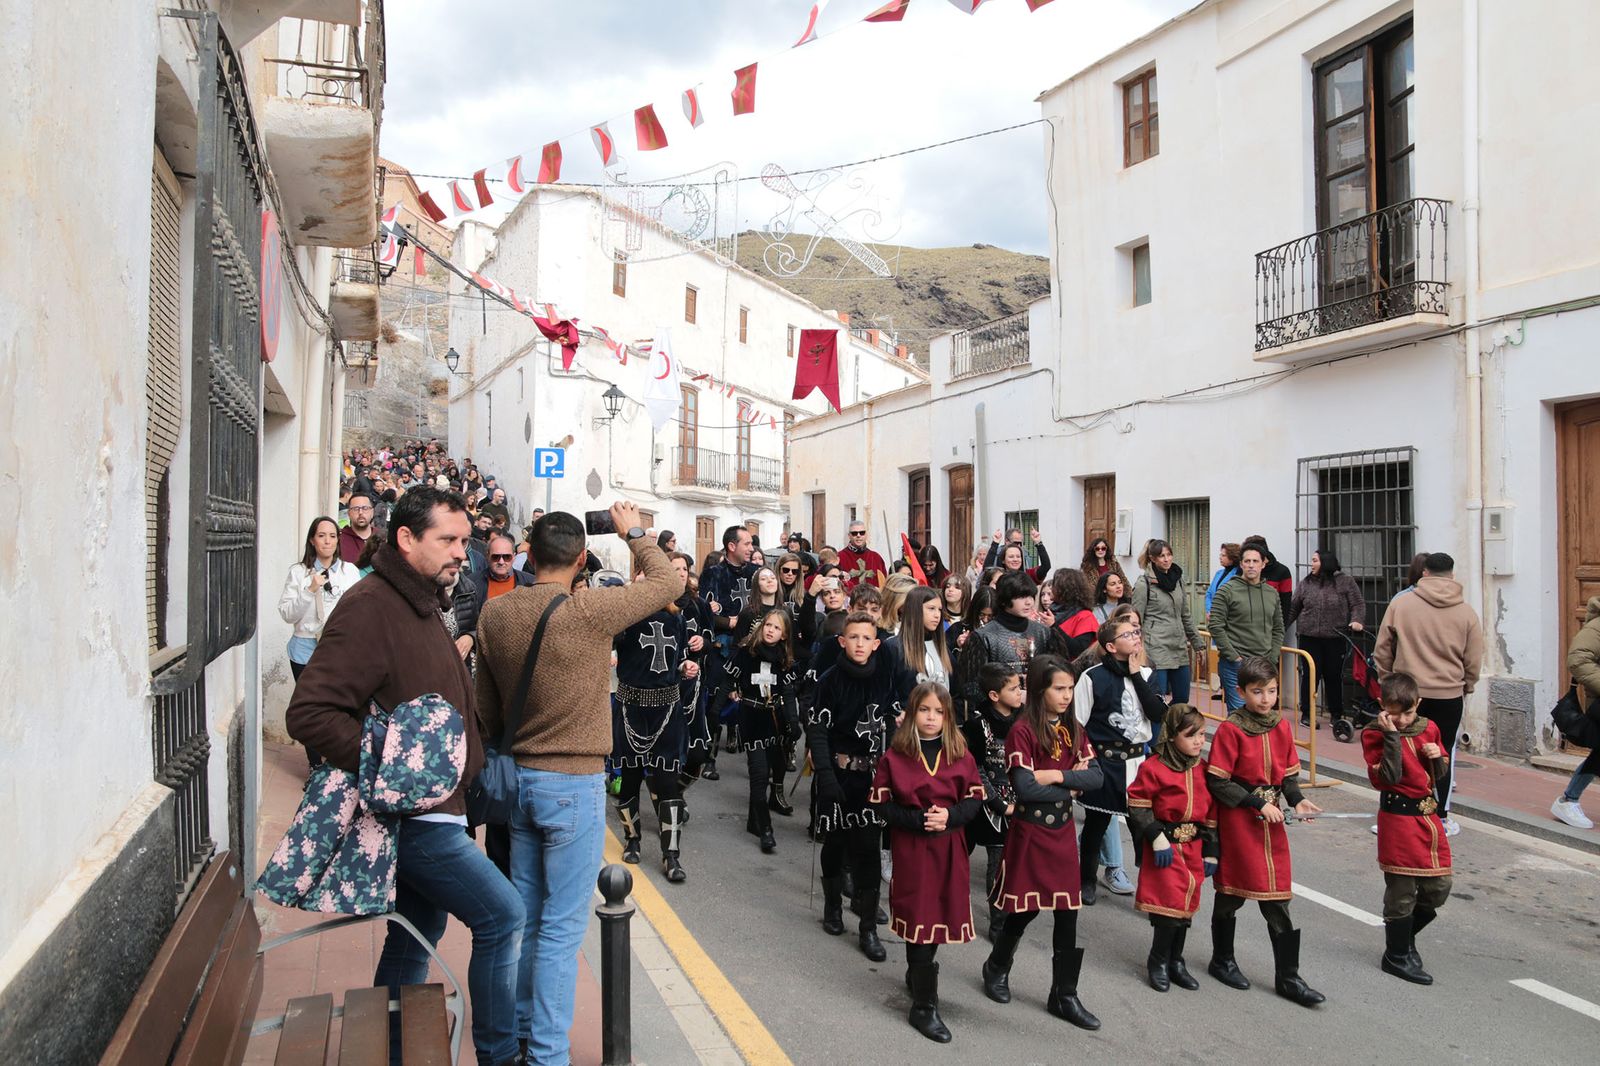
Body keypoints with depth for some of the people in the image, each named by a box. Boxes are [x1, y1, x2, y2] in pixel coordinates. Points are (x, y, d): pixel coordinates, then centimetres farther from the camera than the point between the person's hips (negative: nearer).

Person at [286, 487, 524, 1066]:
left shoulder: (420, 603, 14)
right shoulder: (369, 606, -18)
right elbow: (309, 712, -25)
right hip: (412, 811, -10)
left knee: (419, 932, 19)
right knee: (502, 916, -7)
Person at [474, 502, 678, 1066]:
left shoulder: (495, 613, -1)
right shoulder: (589, 610, -19)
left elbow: (486, 706, 9)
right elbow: (668, 584, -6)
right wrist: (634, 532, 7)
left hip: (518, 778, 6)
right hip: (574, 785, -6)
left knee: (526, 916, 19)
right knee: (561, 928, 3)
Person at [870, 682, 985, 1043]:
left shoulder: (960, 754, 1)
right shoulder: (895, 755, -7)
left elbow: (975, 799, 2)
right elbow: (881, 804, -6)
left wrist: (950, 815, -16)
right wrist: (917, 819, -18)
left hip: (949, 848, 3)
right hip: (910, 848, -3)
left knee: (942, 913, 13)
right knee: (919, 917, -2)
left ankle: (918, 973, 40)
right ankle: (924, 1006, 6)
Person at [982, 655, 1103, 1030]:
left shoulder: (1073, 729, 5)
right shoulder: (1023, 731, -14)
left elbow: (1095, 777, -6)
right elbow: (1024, 787, -23)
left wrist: (1056, 776, -19)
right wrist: (1071, 787, -14)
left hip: (1063, 832, 5)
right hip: (1030, 833, -5)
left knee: (1067, 913, 7)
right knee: (1026, 909, 7)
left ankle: (1064, 995, 20)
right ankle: (997, 967, 35)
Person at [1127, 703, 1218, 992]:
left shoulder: (1203, 770, 5)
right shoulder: (1154, 768, -14)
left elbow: (1212, 814, 10)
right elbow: (1137, 806, -11)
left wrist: (1210, 852, 9)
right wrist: (1157, 838, -15)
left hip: (1193, 847, 6)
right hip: (1164, 848, -6)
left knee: (1187, 904, 11)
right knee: (1170, 902, -7)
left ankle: (1175, 961, 28)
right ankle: (1158, 963, 13)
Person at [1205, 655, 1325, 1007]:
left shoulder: (1282, 726, 4)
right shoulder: (1230, 729, -13)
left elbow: (1289, 773, 13)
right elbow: (1218, 781, -14)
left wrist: (1297, 800, -6)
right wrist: (1257, 804, -16)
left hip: (1273, 819, 5)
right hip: (1237, 820, -4)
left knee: (1277, 895, 4)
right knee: (1231, 891, 8)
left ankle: (1287, 976, 12)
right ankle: (1222, 959, 27)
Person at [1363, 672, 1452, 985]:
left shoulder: (1428, 728, 6)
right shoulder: (1375, 735, -10)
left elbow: (1438, 776, 14)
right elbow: (1387, 778, -21)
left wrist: (1437, 756, -7)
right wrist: (1391, 737, -24)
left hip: (1428, 815, 6)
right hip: (1398, 818, -6)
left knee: (1438, 888, 10)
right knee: (1402, 891, 1)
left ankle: (1403, 935, 32)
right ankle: (1397, 956, 16)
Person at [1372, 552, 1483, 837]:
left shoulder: (1400, 604, -5)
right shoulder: (1466, 613, -1)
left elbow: (1382, 651, -1)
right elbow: (1474, 663, 4)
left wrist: (1387, 680, 13)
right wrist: (1465, 687, 21)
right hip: (1449, 695, 0)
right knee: (1443, 755, 10)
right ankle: (1441, 818, 16)